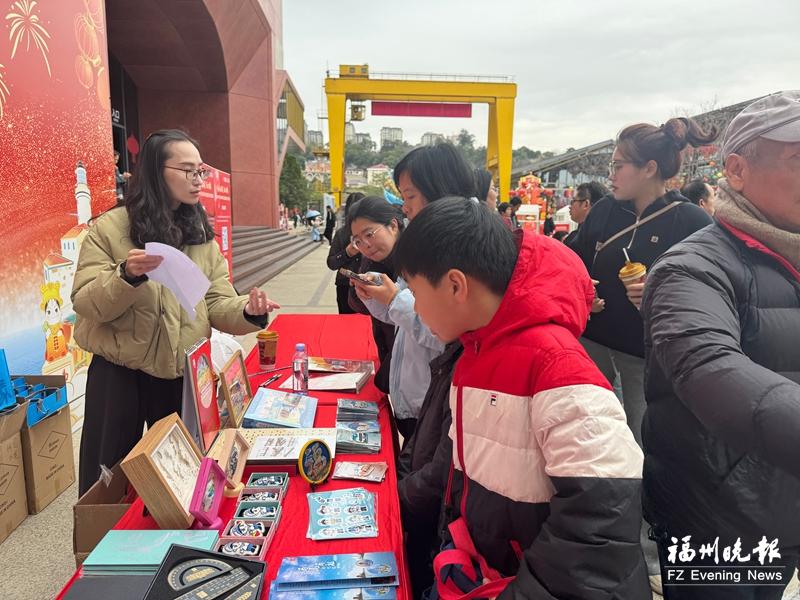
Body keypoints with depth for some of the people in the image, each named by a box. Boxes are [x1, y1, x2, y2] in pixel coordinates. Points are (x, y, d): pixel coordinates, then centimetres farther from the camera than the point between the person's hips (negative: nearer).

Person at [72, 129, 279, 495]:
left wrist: (247, 312, -24)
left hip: (183, 375, 4)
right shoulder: (109, 228, -7)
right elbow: (86, 305, -13)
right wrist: (127, 276, -31)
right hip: (119, 375, -3)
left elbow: (216, 303, -2)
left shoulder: (201, 234, 4)